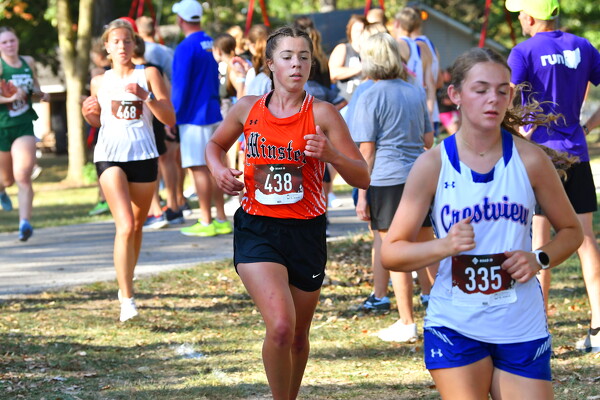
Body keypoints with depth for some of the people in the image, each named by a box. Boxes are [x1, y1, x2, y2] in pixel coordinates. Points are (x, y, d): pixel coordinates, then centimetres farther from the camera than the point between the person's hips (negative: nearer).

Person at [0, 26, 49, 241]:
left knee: (23, 176, -16)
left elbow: (35, 85, 23)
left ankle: (25, 222, -19)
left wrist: (40, 94, 3)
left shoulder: (28, 62, 5)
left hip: (24, 126, 2)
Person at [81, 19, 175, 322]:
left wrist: (147, 97, -20)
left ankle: (125, 284, 36)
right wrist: (88, 114, 0)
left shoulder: (148, 75, 2)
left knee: (137, 226, 12)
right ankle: (127, 300, -17)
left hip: (143, 156, 1)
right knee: (125, 226, -17)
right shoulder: (99, 82, 8)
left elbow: (170, 118, -4)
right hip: (110, 157, -1)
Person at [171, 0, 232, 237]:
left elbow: (180, 86, -15)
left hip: (194, 117, -8)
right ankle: (221, 220, 14)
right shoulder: (210, 44, 10)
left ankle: (206, 222, -2)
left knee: (199, 168, -4)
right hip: (213, 112, 8)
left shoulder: (186, 48, -15)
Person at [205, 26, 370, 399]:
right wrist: (220, 171, -1)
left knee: (298, 336, 13)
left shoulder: (322, 114, -6)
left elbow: (363, 178, -7)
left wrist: (331, 154, -26)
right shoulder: (248, 109, 1)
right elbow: (216, 145, 21)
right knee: (280, 325, -21)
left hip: (306, 232, 1)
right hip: (257, 229, -1)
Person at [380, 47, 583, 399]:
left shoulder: (530, 159, -2)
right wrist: (444, 246, -20)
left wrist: (539, 260, -9)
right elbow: (391, 253, -3)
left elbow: (571, 230, 11)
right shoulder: (433, 165, -5)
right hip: (455, 326, -1)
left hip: (522, 327, 1)